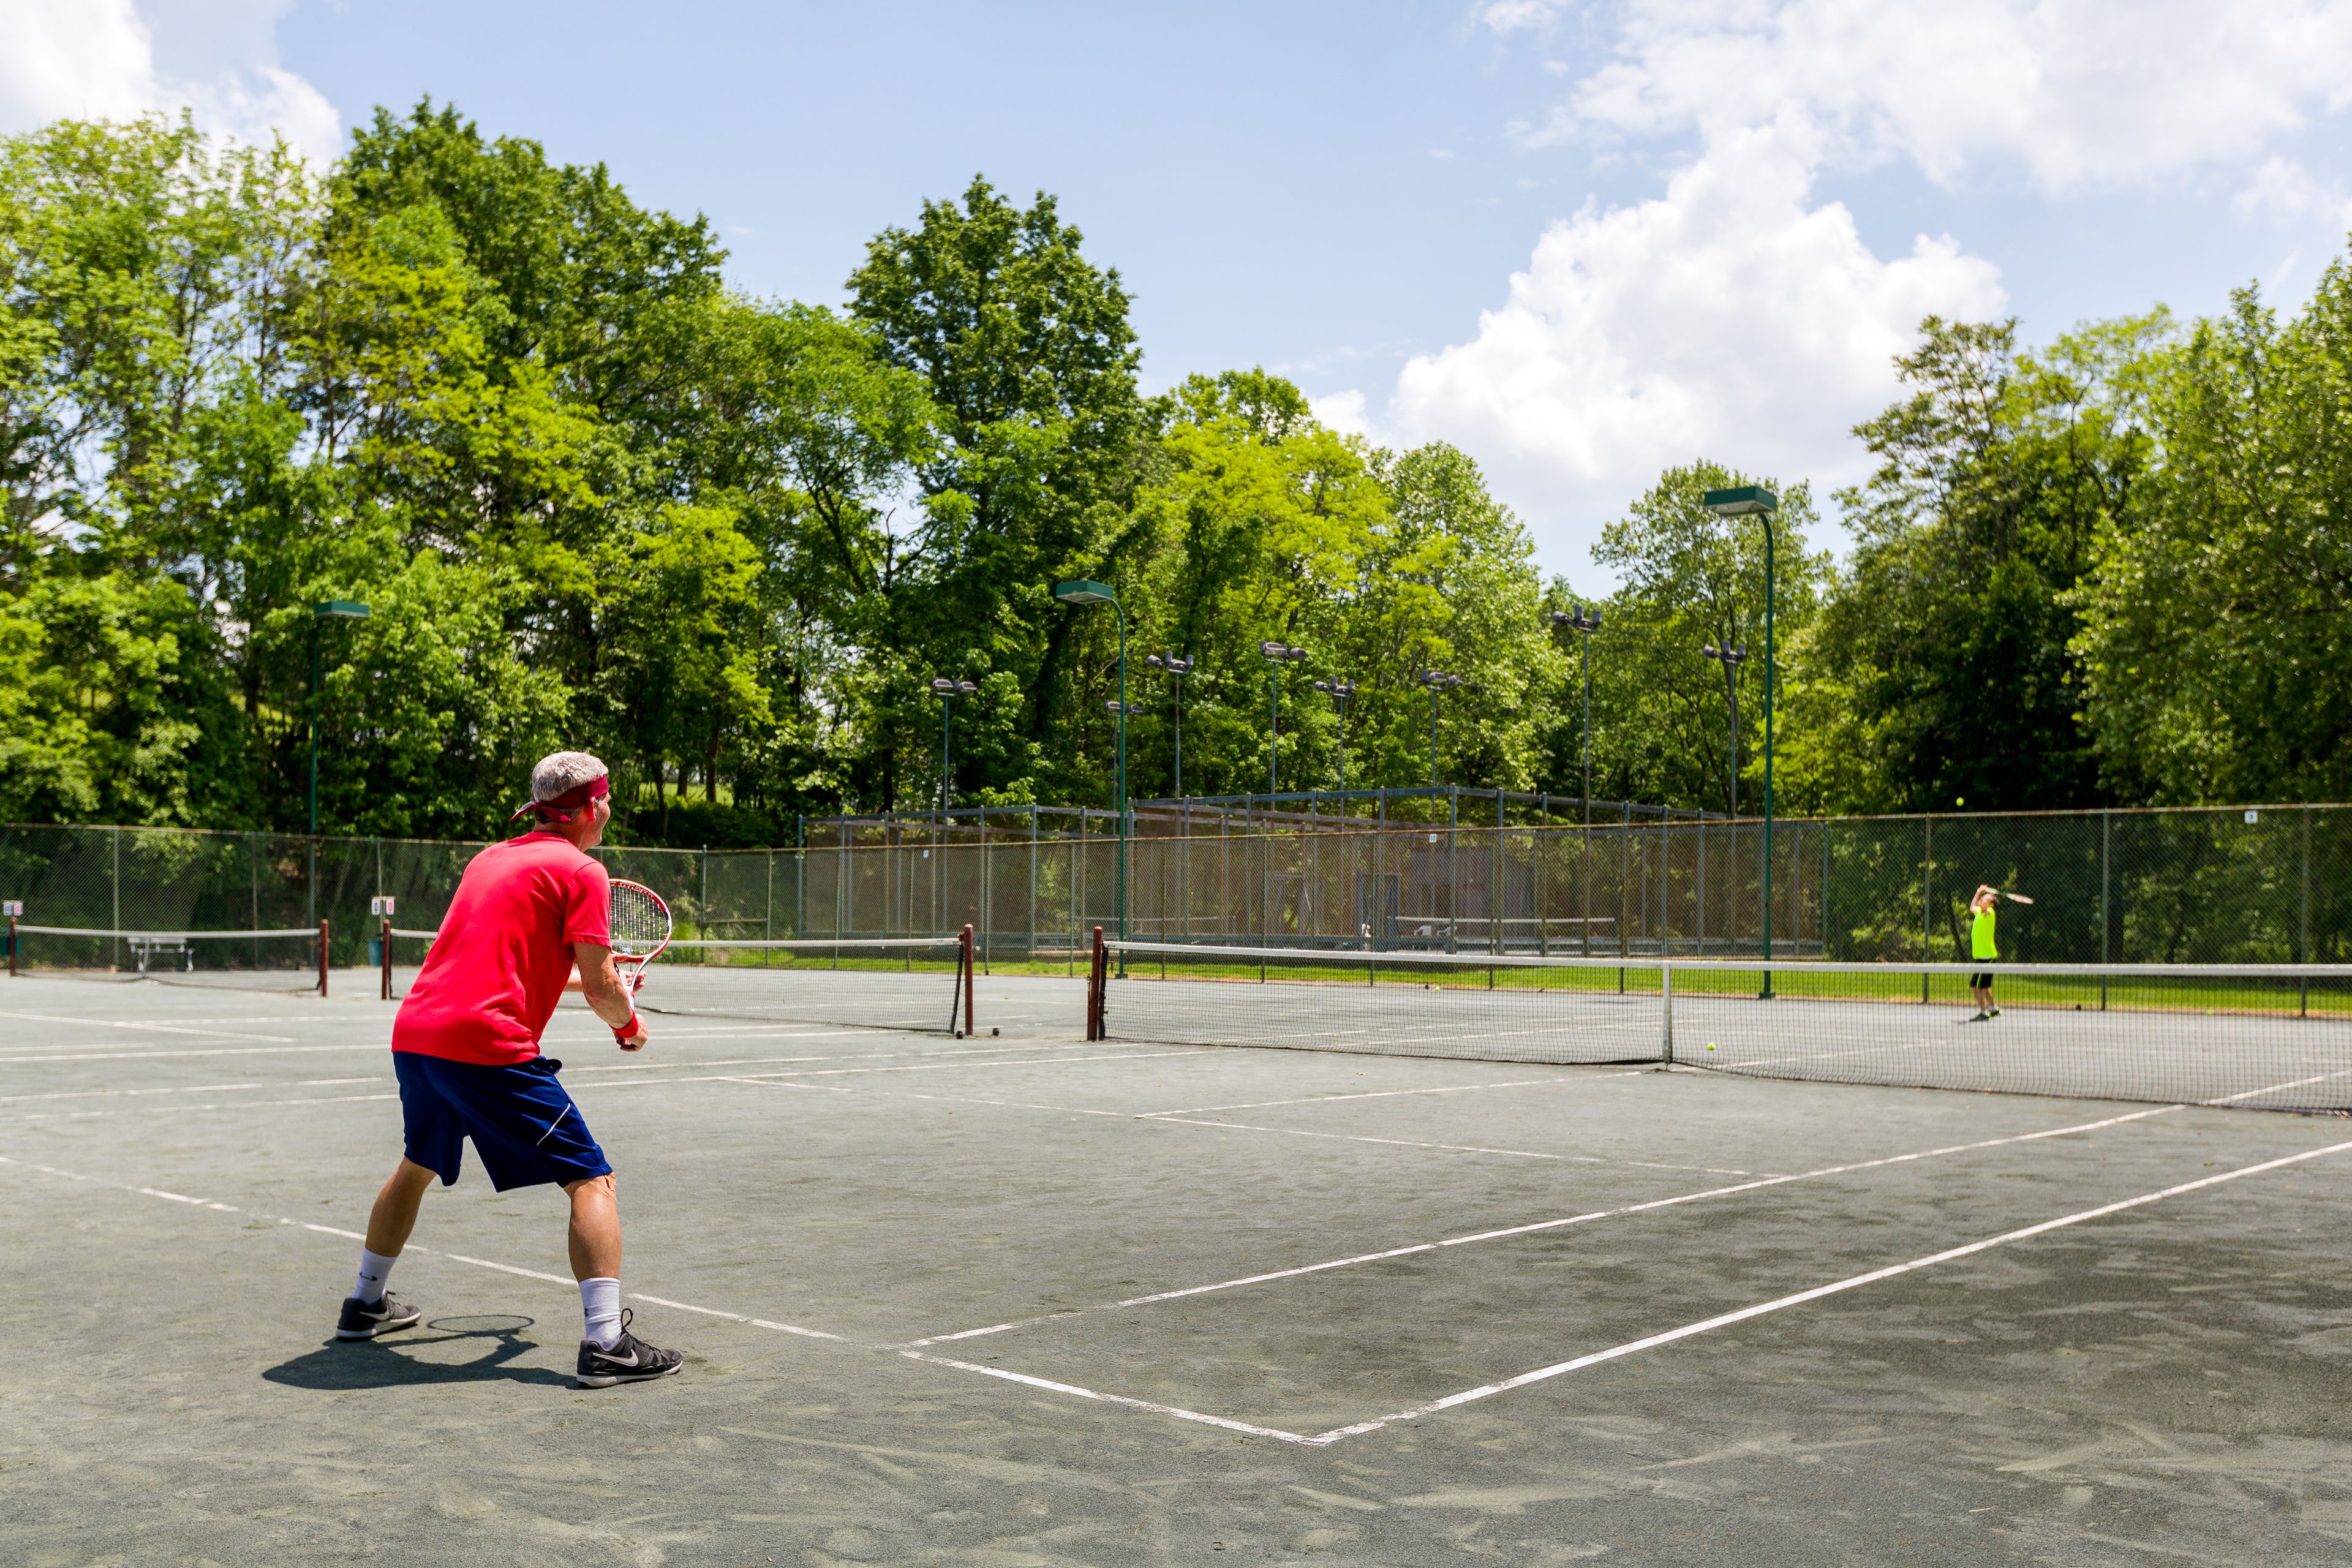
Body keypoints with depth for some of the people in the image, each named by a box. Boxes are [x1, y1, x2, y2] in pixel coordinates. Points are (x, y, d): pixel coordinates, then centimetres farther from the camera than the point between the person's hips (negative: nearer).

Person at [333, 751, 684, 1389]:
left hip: (413, 1033, 8)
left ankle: (365, 1305, 46)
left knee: (417, 1165, 32)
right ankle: (606, 1343, -13)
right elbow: (601, 986, -7)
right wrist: (629, 1023, 12)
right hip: (489, 1046, -8)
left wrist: (562, 973, 39)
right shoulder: (581, 870, -3)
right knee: (591, 1180, -4)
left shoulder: (489, 858, 21)